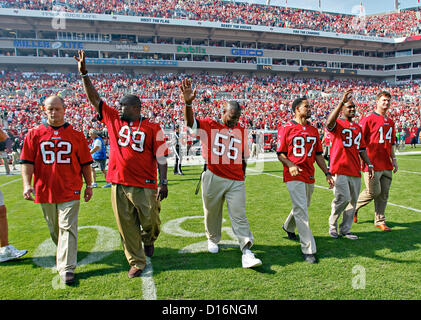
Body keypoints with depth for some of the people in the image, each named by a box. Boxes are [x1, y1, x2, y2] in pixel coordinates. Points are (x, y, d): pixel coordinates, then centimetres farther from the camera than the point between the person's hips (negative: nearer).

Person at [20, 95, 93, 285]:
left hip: (70, 190, -2)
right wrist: (27, 184, -10)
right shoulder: (34, 134, 5)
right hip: (45, 190, 2)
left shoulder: (76, 135, 3)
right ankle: (64, 251, 41)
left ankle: (66, 268, -2)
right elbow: (27, 162, 2)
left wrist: (88, 185, 5)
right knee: (54, 229, 16)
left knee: (67, 227, -5)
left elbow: (85, 163, 6)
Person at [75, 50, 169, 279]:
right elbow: (94, 98, 13)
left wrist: (163, 182, -11)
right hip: (119, 184, 4)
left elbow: (160, 156, -5)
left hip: (145, 185, -3)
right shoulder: (113, 119, 9)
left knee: (151, 222, 6)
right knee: (126, 226, 9)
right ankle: (136, 262, 24)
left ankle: (148, 240, 42)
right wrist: (84, 74, 8)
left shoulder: (152, 128, -3)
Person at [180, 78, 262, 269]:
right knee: (211, 212, 13)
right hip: (213, 178, -2)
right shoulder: (209, 125, 2)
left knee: (239, 216, -3)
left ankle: (247, 252, -5)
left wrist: (241, 177, 16)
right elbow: (190, 122, -17)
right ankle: (213, 239, 38)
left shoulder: (241, 132, 13)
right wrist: (188, 103, -35)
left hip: (236, 181, 2)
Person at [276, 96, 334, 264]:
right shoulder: (286, 128, -3)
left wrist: (327, 173, 10)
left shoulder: (313, 130, 14)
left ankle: (288, 227, 47)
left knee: (302, 207, 18)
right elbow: (280, 153, -3)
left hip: (310, 176, 6)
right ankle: (308, 250, -5)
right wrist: (290, 164, -21)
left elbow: (318, 154, 16)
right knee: (301, 210, -10)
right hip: (294, 175, -6)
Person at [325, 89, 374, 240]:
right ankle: (332, 224, 12)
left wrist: (369, 165, 15)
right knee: (343, 198, -13)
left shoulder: (358, 127, 19)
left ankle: (345, 230, 22)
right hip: (339, 169, -7)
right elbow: (329, 122, -29)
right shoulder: (337, 123, -2)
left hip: (355, 171, 7)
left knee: (352, 201, 9)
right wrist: (342, 101, -34)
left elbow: (362, 148, 22)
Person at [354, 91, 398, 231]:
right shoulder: (369, 119, -6)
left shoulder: (391, 122, 17)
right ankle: (353, 207, 19)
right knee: (374, 192, -5)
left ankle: (380, 221, 19)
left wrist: (393, 159, 17)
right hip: (372, 164, -7)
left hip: (387, 165, 7)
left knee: (384, 194, 8)